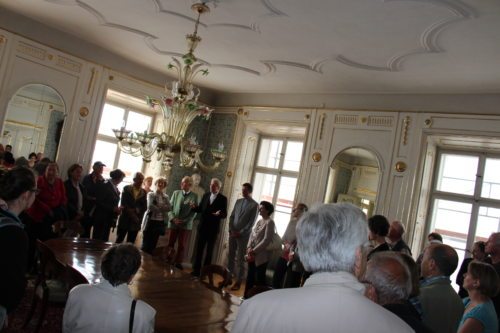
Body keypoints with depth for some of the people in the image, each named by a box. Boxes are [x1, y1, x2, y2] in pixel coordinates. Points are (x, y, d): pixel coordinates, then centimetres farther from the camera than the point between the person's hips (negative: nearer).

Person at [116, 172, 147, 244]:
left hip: (136, 222, 2)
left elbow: (144, 207, 4)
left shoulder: (143, 192, 8)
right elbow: (123, 204, -6)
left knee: (130, 244, 5)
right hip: (124, 219, -2)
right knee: (119, 241, 2)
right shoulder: (126, 188, 1)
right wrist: (131, 213, -12)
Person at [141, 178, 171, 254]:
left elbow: (169, 208, -3)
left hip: (160, 222, 4)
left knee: (153, 243, 8)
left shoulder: (166, 197, 11)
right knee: (146, 243, -1)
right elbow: (150, 206, -16)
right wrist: (162, 208, -9)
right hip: (150, 221, -4)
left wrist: (158, 207, -15)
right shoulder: (151, 194, -1)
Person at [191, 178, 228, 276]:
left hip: (213, 229, -3)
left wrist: (219, 214, -29)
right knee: (199, 249, 7)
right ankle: (196, 270, 15)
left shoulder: (223, 199, -5)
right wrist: (195, 207, -13)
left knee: (209, 251, 7)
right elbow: (200, 209, 8)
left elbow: (225, 214, -8)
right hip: (202, 227, 4)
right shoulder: (206, 195, 8)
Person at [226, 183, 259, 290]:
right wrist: (231, 230, -3)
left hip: (243, 235, -4)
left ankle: (238, 282, 8)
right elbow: (231, 217, 10)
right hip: (233, 233, 5)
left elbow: (251, 222, -9)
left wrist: (240, 233, -12)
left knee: (240, 259, 1)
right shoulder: (238, 201, 10)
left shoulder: (254, 205, -6)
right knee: (230, 256, 9)